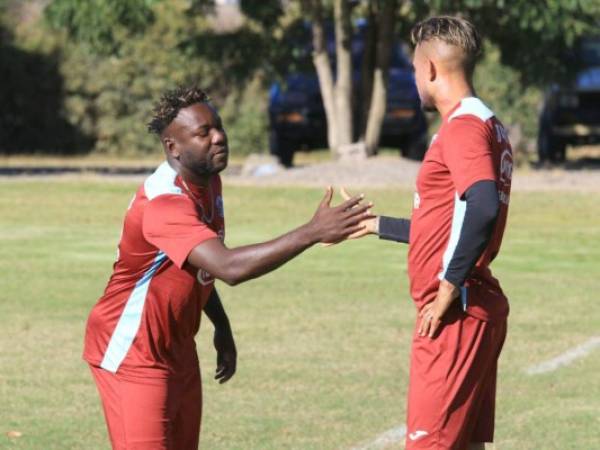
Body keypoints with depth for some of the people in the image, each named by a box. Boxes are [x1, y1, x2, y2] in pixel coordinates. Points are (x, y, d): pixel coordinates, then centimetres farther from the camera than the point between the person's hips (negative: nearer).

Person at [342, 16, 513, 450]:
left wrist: (449, 289, -23)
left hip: (456, 315, -10)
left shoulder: (463, 126, -13)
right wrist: (373, 225, 36)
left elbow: (482, 207, -30)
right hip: (478, 310, 10)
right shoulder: (485, 123, 18)